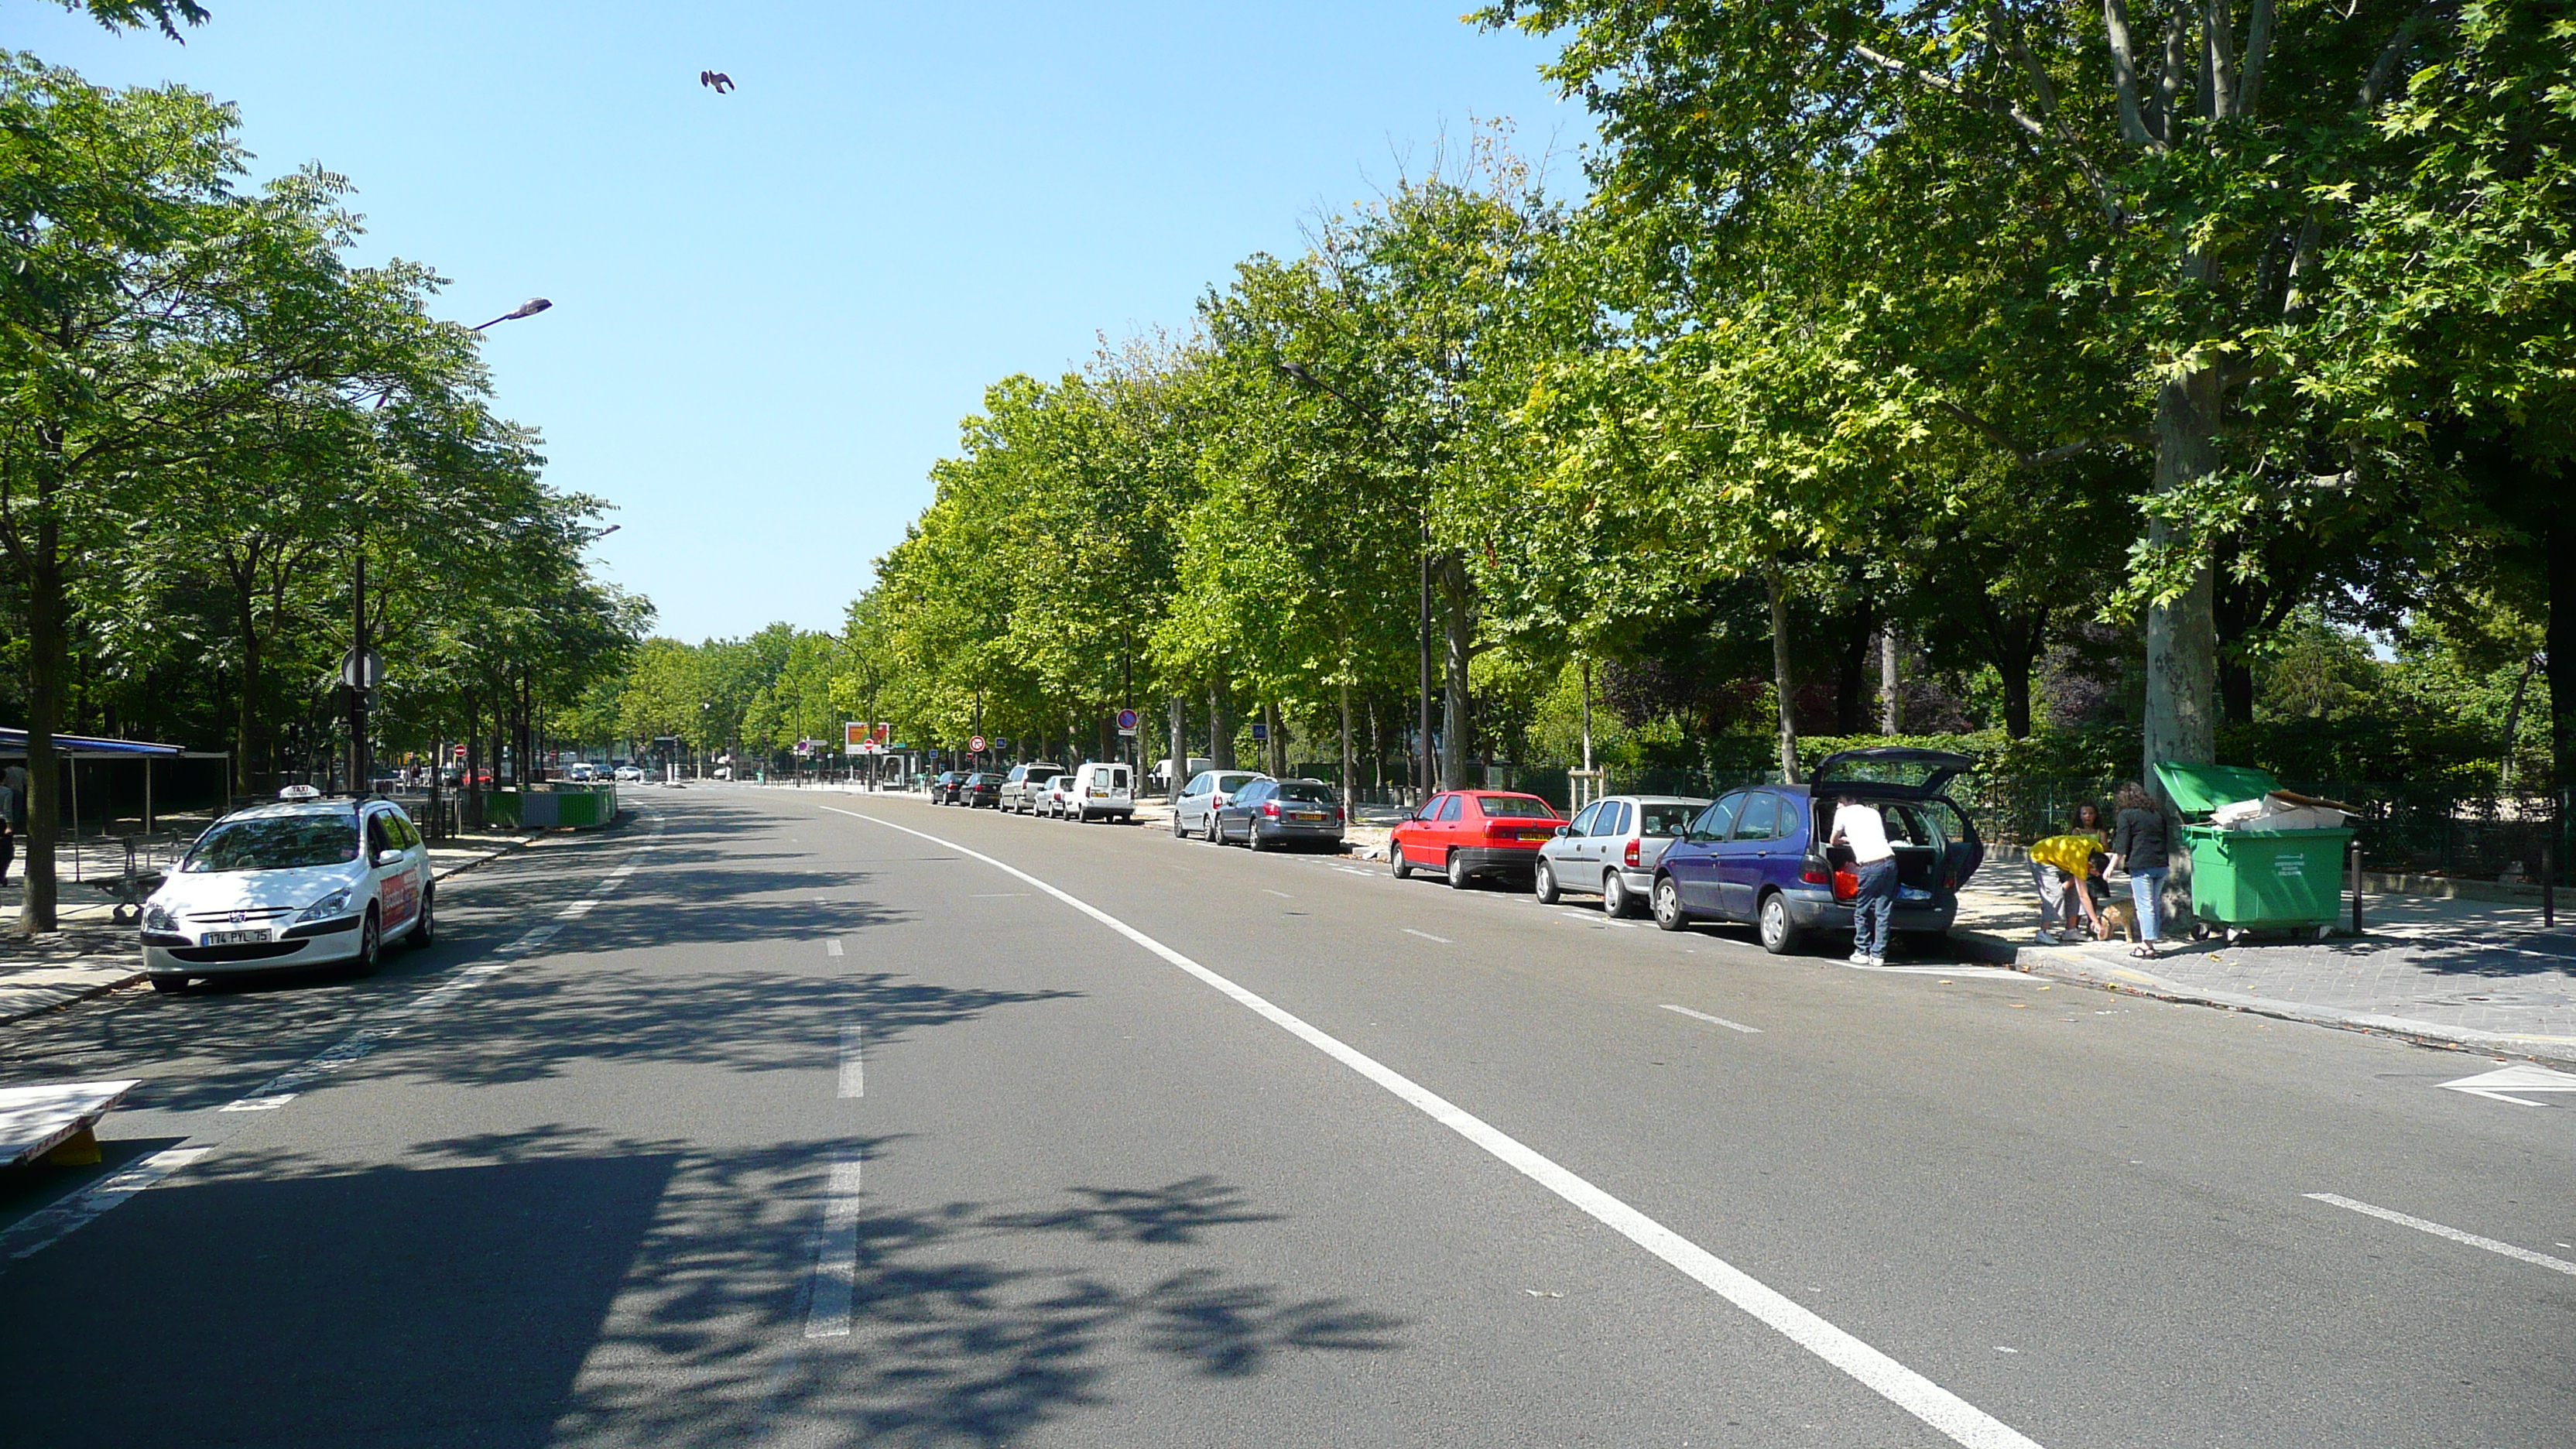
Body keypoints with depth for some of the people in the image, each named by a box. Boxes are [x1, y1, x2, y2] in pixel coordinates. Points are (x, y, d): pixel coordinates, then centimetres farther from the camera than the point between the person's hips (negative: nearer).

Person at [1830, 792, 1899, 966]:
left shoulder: (1843, 813, 12)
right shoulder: (1873, 811, 25)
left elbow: (1834, 841, 23)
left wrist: (1844, 840, 46)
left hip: (1870, 865, -5)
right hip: (1889, 860, 5)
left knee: (1862, 912, 8)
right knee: (1883, 912, 7)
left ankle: (1862, 953, 11)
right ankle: (1878, 955, 7)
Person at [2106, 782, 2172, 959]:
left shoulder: (2126, 815, -2)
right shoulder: (2158, 815, 16)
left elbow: (2121, 846, -6)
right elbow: (2167, 842, 20)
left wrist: (2112, 866, -1)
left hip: (2141, 865, -6)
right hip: (2162, 864, 6)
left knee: (2145, 906, -4)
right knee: (2153, 905, 13)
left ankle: (2148, 946, -5)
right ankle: (2148, 942, 18)